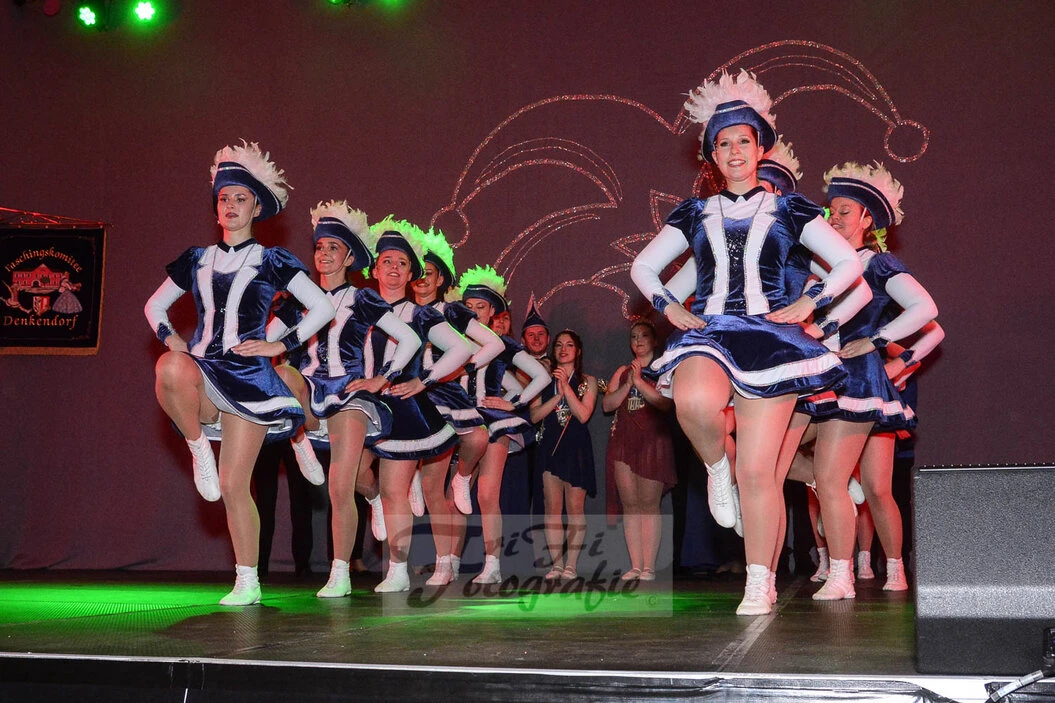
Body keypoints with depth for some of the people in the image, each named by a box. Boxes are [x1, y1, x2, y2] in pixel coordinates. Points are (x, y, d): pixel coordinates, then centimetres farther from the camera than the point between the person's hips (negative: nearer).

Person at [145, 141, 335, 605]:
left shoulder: (271, 261, 7)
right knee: (170, 371, -38)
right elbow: (155, 305, 27)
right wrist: (170, 338, 7)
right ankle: (199, 448, -13)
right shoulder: (197, 260, 17)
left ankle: (248, 581, 7)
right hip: (203, 371, 2)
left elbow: (322, 307, 5)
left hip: (248, 375, -2)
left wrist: (281, 345, -2)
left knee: (234, 486, -6)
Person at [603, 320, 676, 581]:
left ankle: (649, 567, -9)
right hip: (623, 440, 5)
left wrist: (639, 381, -10)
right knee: (629, 504, 1)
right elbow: (607, 404, 10)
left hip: (652, 440, -5)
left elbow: (666, 403, -9)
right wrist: (627, 385, -2)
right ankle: (635, 566, 2)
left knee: (649, 503, -10)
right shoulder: (622, 371, 21)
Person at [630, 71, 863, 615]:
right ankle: (716, 468, -5)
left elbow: (849, 262, 11)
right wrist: (672, 309, 6)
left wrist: (806, 303, -1)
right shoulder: (694, 214, 17)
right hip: (708, 332, 1)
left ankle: (759, 584, 3)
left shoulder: (788, 209, 12)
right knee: (695, 403, -37)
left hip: (770, 334, -1)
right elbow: (642, 268, 22)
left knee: (758, 471, -8)